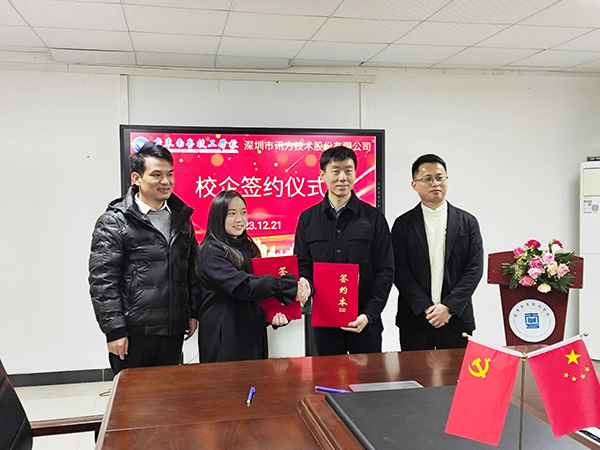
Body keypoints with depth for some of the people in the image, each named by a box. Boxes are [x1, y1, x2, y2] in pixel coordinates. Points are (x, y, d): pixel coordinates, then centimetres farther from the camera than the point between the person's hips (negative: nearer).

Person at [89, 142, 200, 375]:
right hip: (133, 332, -5)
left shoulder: (181, 218, 10)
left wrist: (193, 312, 13)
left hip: (173, 329, 5)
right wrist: (114, 330, -14)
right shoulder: (114, 222, -8)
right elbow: (102, 281, -11)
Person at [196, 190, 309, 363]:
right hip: (225, 337, -7)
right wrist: (289, 286, -23)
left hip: (253, 333, 7)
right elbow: (241, 286, -24)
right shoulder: (210, 252, -12)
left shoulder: (247, 247, 12)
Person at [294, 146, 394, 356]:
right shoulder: (308, 218, 6)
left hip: (365, 321, -1)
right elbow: (302, 265, 7)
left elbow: (385, 270, 0)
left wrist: (369, 314, -10)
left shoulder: (373, 217, 1)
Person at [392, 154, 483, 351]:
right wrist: (426, 308, -12)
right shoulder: (403, 224, 4)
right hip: (414, 320, 0)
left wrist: (449, 307, -10)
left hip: (456, 318, 1)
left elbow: (475, 268, 0)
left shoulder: (467, 222, 6)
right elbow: (400, 271, -3)